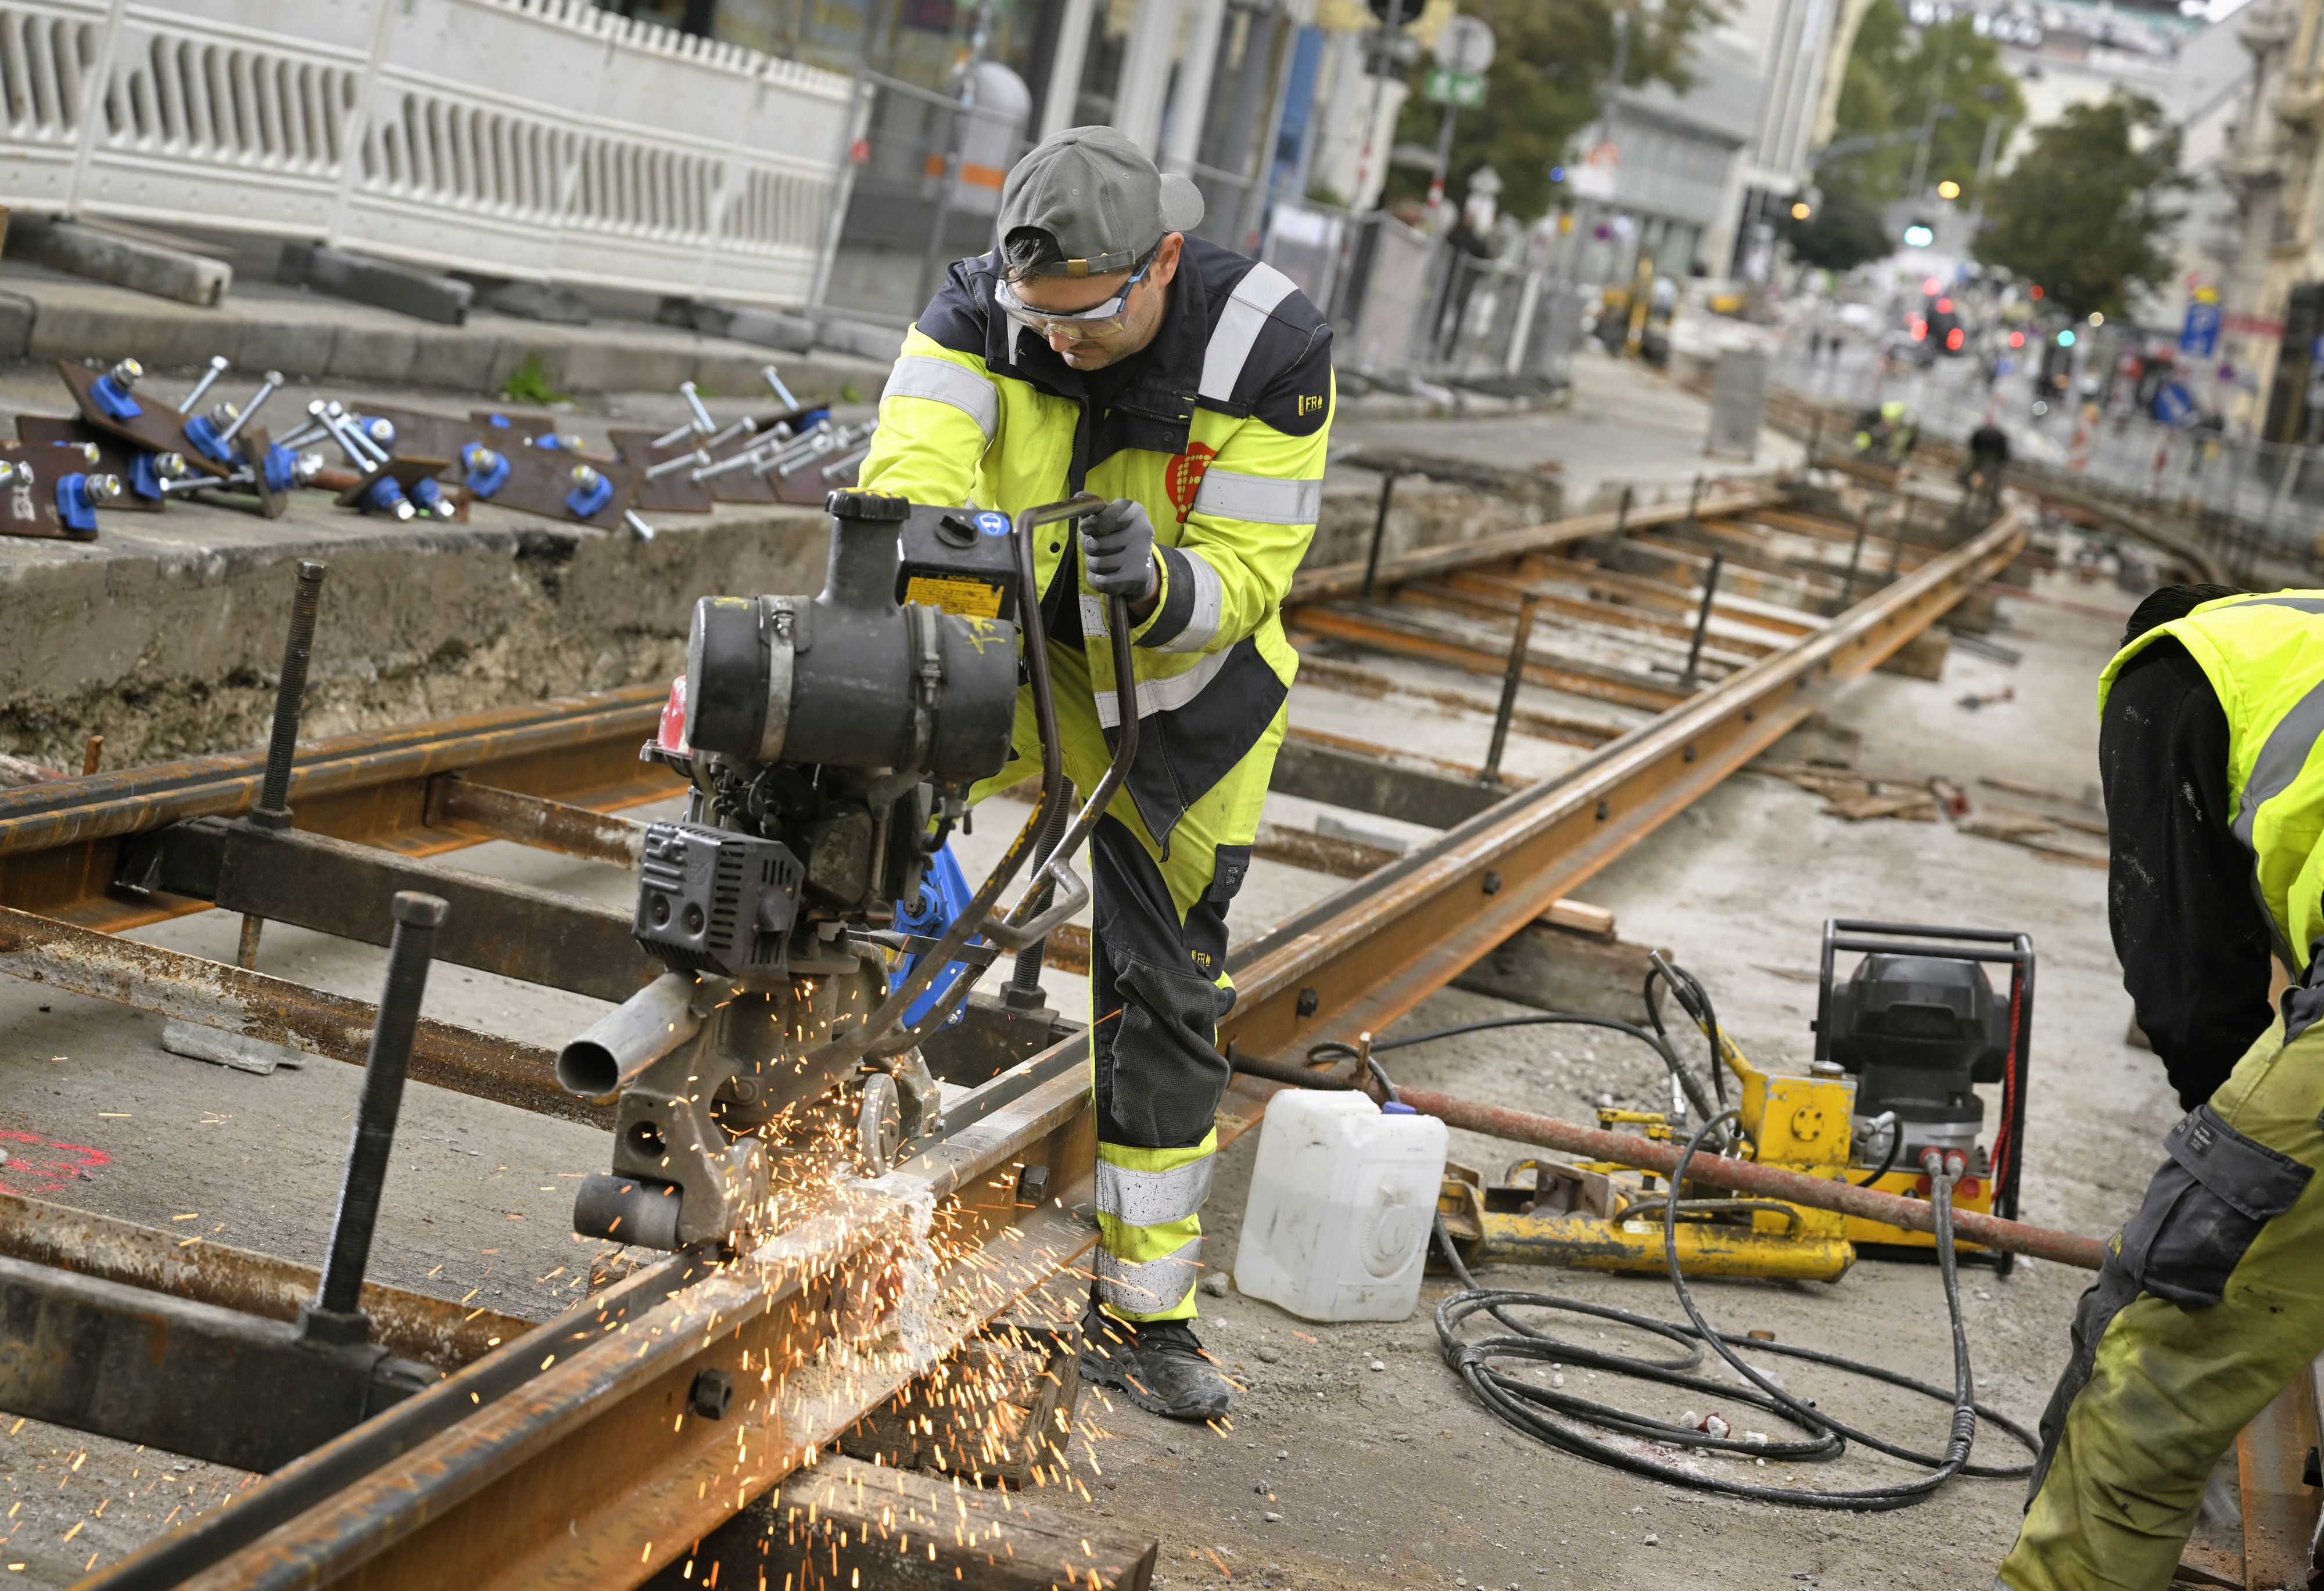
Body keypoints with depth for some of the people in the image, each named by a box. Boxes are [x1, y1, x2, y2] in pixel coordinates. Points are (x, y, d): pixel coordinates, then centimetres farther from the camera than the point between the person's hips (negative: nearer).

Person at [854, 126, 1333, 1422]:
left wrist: (1159, 580, -44)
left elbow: (1245, 582, -22)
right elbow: (912, 472, -33)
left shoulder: (1270, 352, -24)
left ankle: (1144, 1314, 15)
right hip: (1013, 649, 1)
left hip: (1180, 697, -1)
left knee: (1167, 994, 3)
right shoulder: (981, 313, -20)